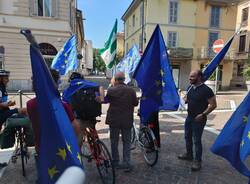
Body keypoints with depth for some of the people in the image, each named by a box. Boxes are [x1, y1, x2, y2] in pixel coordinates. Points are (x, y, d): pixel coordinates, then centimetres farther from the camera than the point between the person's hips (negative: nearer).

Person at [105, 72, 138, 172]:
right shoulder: (131, 91, -6)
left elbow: (106, 100, 6)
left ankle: (115, 162, 24)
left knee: (114, 141, 14)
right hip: (127, 120, 1)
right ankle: (127, 163, 11)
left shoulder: (111, 90, -10)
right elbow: (135, 103, 3)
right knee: (126, 142, 12)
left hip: (114, 119, -1)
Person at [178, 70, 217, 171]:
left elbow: (213, 105, -16)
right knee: (187, 137, 18)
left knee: (197, 140, 1)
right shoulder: (190, 88, 4)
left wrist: (203, 114, -21)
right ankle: (189, 154, 38)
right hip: (189, 117, 8)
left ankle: (198, 161, 17)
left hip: (199, 119, -7)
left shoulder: (206, 90, -18)